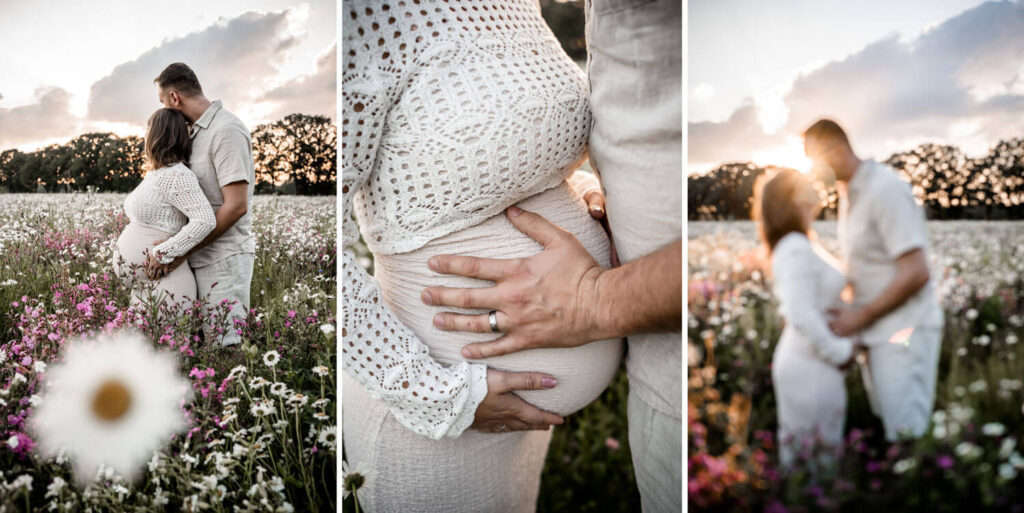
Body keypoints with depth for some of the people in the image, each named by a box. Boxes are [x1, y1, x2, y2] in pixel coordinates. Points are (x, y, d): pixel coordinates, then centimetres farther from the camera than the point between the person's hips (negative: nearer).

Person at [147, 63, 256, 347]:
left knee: (224, 342, -11)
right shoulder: (198, 131, 18)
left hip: (224, 259, -9)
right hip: (203, 257, 9)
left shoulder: (227, 131, -12)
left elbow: (236, 206, -19)